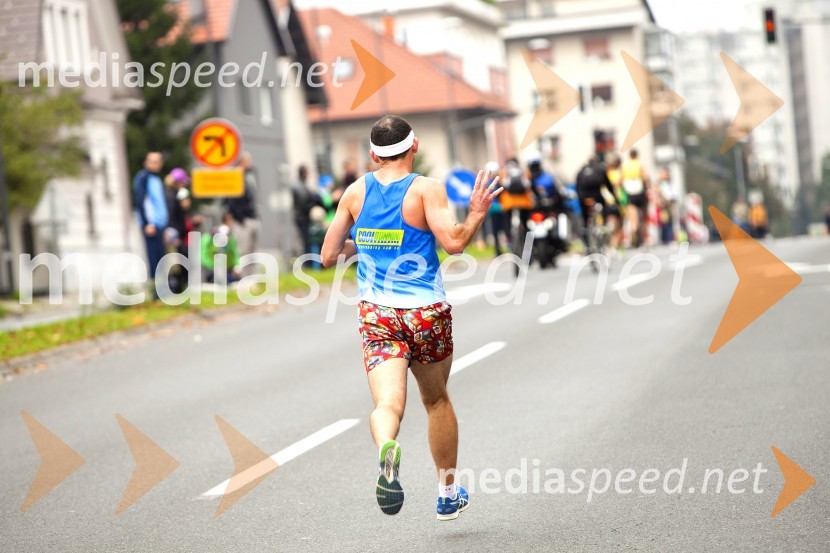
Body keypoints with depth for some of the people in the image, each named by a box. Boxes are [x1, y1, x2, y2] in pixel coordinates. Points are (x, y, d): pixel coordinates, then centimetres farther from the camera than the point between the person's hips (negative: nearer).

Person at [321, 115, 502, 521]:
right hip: (426, 312, -1)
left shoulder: (356, 192, 5)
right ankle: (448, 493, 30)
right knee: (436, 400, 20)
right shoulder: (427, 189, -7)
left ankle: (386, 449, -48)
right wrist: (477, 213, -1)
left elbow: (328, 256, 9)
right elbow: (453, 242, -17)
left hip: (377, 315, 1)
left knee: (388, 402, -12)